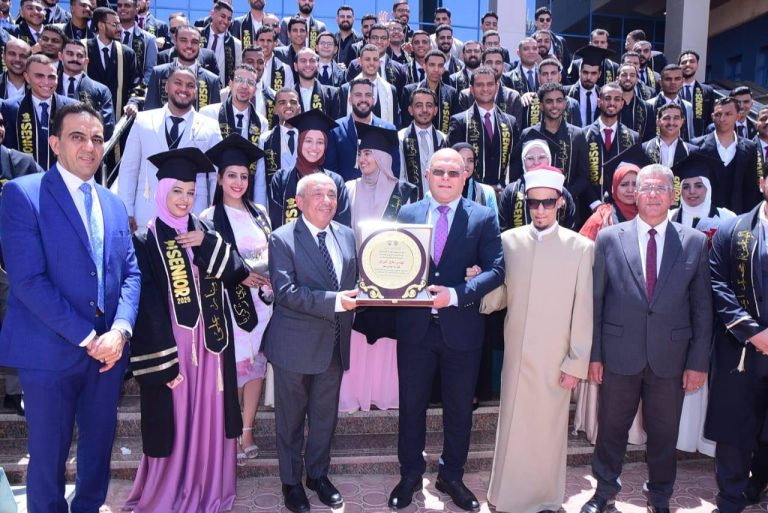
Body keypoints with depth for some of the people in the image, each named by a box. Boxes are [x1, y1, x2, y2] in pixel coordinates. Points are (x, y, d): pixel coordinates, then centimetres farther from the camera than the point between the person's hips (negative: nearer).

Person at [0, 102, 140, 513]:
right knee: (48, 453, 11)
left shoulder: (113, 204, 11)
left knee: (99, 444, 18)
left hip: (108, 349, 5)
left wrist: (120, 330, -10)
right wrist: (86, 337, -16)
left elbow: (130, 273, 6)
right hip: (50, 351, -5)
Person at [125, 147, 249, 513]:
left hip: (209, 344, 5)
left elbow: (234, 271, -1)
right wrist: (164, 363, -15)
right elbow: (147, 307, -11)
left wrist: (208, 245, -15)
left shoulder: (203, 232, 9)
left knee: (208, 419, 12)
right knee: (175, 422, 4)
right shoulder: (146, 241, -7)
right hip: (170, 347, -4)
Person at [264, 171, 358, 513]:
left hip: (335, 343, 5)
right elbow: (286, 292, -21)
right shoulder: (282, 239, -11)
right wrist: (333, 301, -28)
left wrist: (354, 299, -10)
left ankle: (318, 474, 40)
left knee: (325, 416, 19)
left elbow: (353, 281, 11)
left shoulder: (347, 235, 5)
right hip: (296, 344, -4)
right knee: (291, 417, 13)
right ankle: (291, 481, 33)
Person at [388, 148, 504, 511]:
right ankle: (410, 475, 34)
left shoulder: (483, 217, -1)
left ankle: (451, 476, 35)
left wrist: (456, 294, -21)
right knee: (411, 405, 13)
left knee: (460, 409, 14)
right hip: (415, 326, 1)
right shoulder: (407, 213, 4)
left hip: (461, 328, -1)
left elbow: (496, 269, -9)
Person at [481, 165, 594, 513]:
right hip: (516, 354, 2)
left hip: (556, 359, -2)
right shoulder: (508, 240, 2)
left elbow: (583, 311, -4)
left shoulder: (581, 247, -5)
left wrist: (576, 363, -4)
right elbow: (501, 294, 5)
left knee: (549, 429, 10)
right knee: (512, 426, 11)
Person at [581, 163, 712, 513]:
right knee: (612, 428, 14)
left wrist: (699, 362, -1)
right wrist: (593, 353, -3)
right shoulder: (608, 239, -2)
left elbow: (702, 307, 2)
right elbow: (595, 301, -1)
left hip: (671, 358, 1)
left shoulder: (694, 242, 1)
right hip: (619, 356, 0)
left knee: (664, 434, 15)